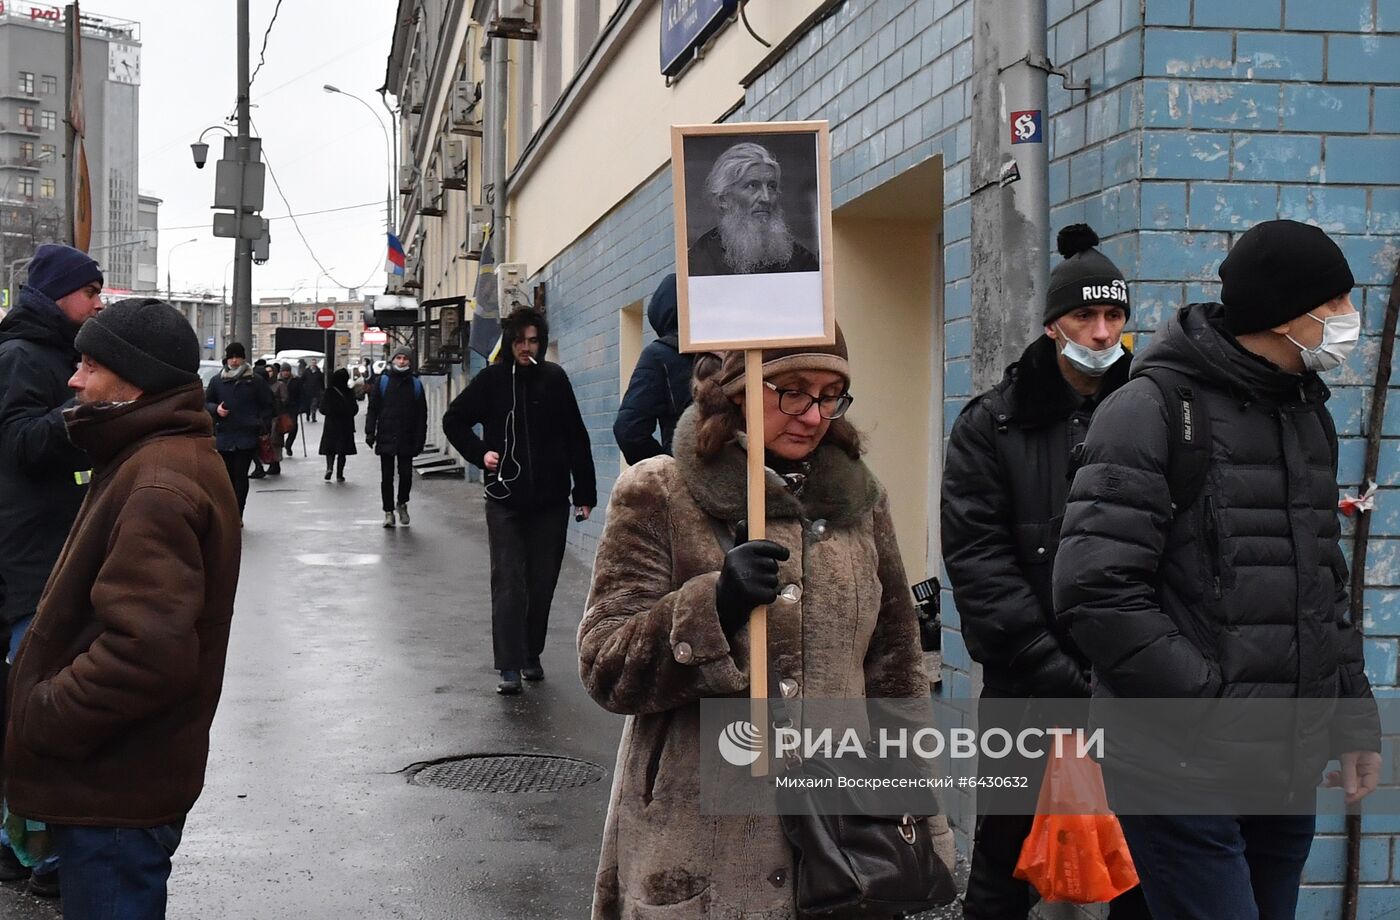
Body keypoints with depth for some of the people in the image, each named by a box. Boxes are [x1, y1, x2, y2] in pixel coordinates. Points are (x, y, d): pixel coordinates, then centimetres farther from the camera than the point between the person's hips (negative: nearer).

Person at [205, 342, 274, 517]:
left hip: (247, 437, -2)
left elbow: (267, 406, 8)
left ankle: (236, 516, -4)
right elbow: (207, 403, 17)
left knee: (241, 476, -6)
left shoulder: (256, 381, 3)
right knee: (227, 476, 7)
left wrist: (263, 428, -1)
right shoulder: (217, 381, 8)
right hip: (224, 436, 3)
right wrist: (216, 409, -5)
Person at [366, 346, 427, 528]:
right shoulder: (382, 381, 5)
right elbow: (373, 408, 4)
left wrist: (420, 438, -1)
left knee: (406, 475, 1)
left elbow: (421, 414, 6)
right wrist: (370, 432, -4)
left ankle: (402, 503, 26)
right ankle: (388, 511, 13)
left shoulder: (416, 384, 6)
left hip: (407, 438, 0)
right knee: (387, 477, 4)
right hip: (386, 437, 0)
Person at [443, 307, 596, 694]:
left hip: (550, 501, 1)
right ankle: (509, 667, -5)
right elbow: (453, 420, 10)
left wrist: (585, 493, 2)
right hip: (505, 501, -1)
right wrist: (480, 453, -5)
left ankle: (532, 656, 22)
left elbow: (577, 439, 5)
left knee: (542, 584, 7)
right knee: (508, 585, -5)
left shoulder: (554, 379, 2)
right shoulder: (492, 379, -1)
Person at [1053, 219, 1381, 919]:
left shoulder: (1308, 415, 14)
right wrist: (1212, 704, -18)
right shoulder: (1155, 409, -11)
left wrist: (1354, 718, 15)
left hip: (1289, 770, 8)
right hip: (1185, 767, -7)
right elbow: (1096, 591, -19)